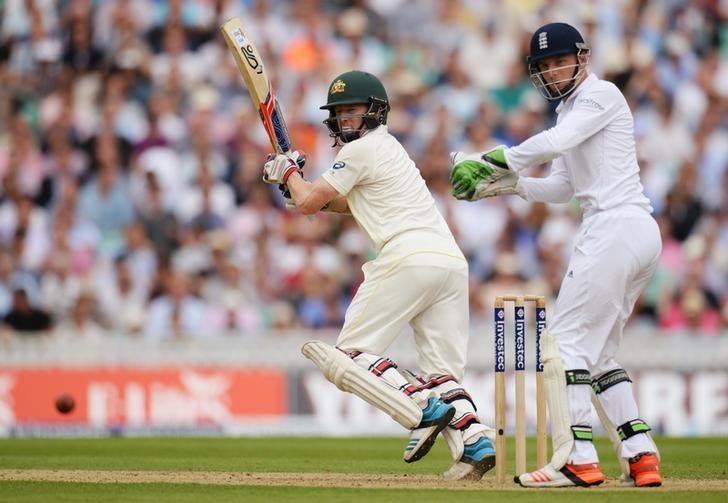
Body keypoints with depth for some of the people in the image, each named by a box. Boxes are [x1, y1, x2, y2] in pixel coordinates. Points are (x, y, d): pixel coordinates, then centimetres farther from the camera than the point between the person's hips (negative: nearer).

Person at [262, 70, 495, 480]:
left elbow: (308, 203, 3)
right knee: (442, 374, 6)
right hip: (452, 262, 9)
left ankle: (423, 410, -21)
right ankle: (475, 441, -18)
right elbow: (346, 203, 41)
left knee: (351, 354, -2)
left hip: (408, 258, -9)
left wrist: (290, 172, 22)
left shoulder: (362, 150, 1)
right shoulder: (387, 148, 30)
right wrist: (296, 181, 29)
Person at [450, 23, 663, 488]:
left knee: (567, 340, -10)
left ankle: (578, 459, -15)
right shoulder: (570, 111, 23)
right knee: (597, 352, 12)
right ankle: (641, 454, 6)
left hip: (615, 227, -10)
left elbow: (555, 143, -22)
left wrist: (488, 161, -18)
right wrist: (507, 184, 8)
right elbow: (561, 189, 23)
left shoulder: (600, 94, -5)